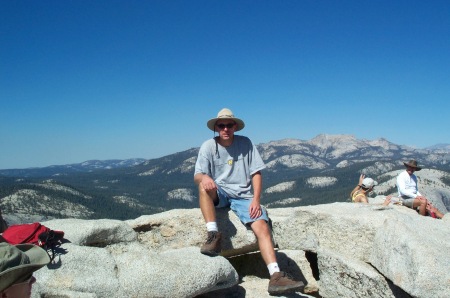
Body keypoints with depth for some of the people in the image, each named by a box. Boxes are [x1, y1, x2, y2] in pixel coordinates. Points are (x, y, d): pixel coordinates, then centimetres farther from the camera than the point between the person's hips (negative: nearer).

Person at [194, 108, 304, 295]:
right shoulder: (208, 146, -1)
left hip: (243, 197, 1)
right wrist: (204, 177, -34)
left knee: (262, 226, -23)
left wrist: (256, 200, -12)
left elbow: (256, 173, 1)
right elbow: (197, 176, -9)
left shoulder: (245, 143, 1)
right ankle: (213, 236, -33)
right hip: (219, 195, 0)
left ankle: (275, 276, -28)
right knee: (205, 186, -34)